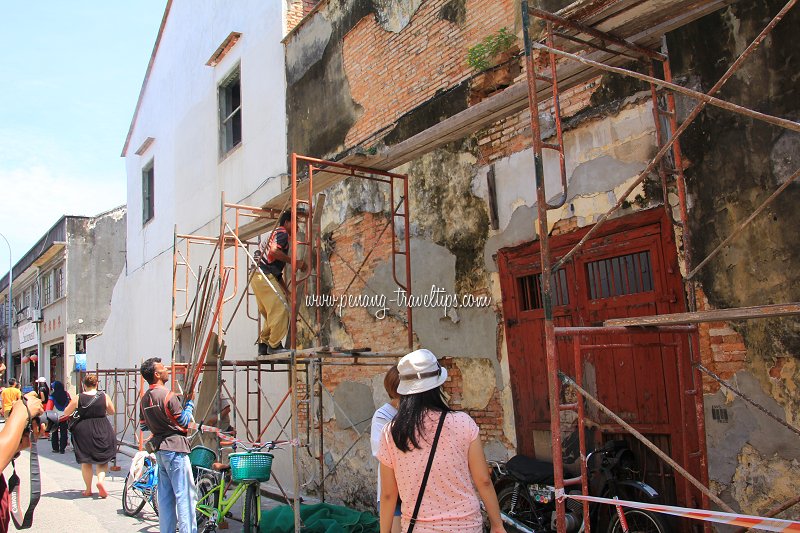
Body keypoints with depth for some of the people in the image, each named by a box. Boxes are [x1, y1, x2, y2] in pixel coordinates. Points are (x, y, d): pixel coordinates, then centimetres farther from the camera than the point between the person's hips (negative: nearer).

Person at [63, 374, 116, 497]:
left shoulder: (78, 398, -5)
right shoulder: (104, 397, -4)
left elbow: (66, 413, 5)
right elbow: (112, 412, 9)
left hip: (83, 432, 0)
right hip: (102, 431, 0)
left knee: (85, 462, 13)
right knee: (102, 460, 14)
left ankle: (88, 489, 18)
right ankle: (100, 480, -10)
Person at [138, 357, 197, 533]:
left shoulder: (144, 399, 9)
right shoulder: (167, 395, -16)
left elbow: (143, 426, 17)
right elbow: (183, 422, -12)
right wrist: (189, 405, 4)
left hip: (159, 449, 9)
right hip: (175, 448, -8)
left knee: (165, 495, 13)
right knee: (185, 495, -4)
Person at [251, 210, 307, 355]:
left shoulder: (274, 234, 30)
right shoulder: (282, 233, 0)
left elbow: (277, 272, 30)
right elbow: (274, 251, -23)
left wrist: (286, 290, 28)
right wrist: (295, 262, -17)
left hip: (258, 277, 10)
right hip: (264, 276, -10)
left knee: (271, 313, 14)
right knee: (280, 309, -12)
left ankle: (263, 344, 16)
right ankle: (274, 345, -10)